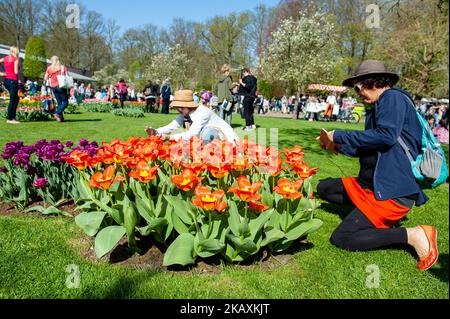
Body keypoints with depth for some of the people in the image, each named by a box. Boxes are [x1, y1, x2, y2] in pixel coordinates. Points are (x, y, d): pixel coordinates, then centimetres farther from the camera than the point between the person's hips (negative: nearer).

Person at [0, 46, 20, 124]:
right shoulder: (16, 59, -7)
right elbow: (16, 72, -13)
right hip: (13, 80, -7)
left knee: (16, 99, 18)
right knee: (12, 100, -1)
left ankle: (13, 117, 17)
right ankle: (9, 119, 0)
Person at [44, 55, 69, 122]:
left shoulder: (49, 68, 9)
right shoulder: (63, 67, 1)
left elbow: (45, 79, 11)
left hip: (53, 87, 4)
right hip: (60, 86, -4)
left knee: (59, 103, 11)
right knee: (65, 102, 0)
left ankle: (61, 117, 5)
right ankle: (57, 113, -20)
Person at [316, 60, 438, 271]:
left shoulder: (393, 97, -11)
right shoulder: (378, 107, 18)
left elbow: (386, 135, -27)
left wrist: (338, 136, -18)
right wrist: (339, 147, 14)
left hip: (394, 189, -10)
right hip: (371, 183, 10)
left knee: (341, 239, -15)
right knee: (323, 188, 16)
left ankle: (412, 235, -9)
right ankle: (374, 213, 9)